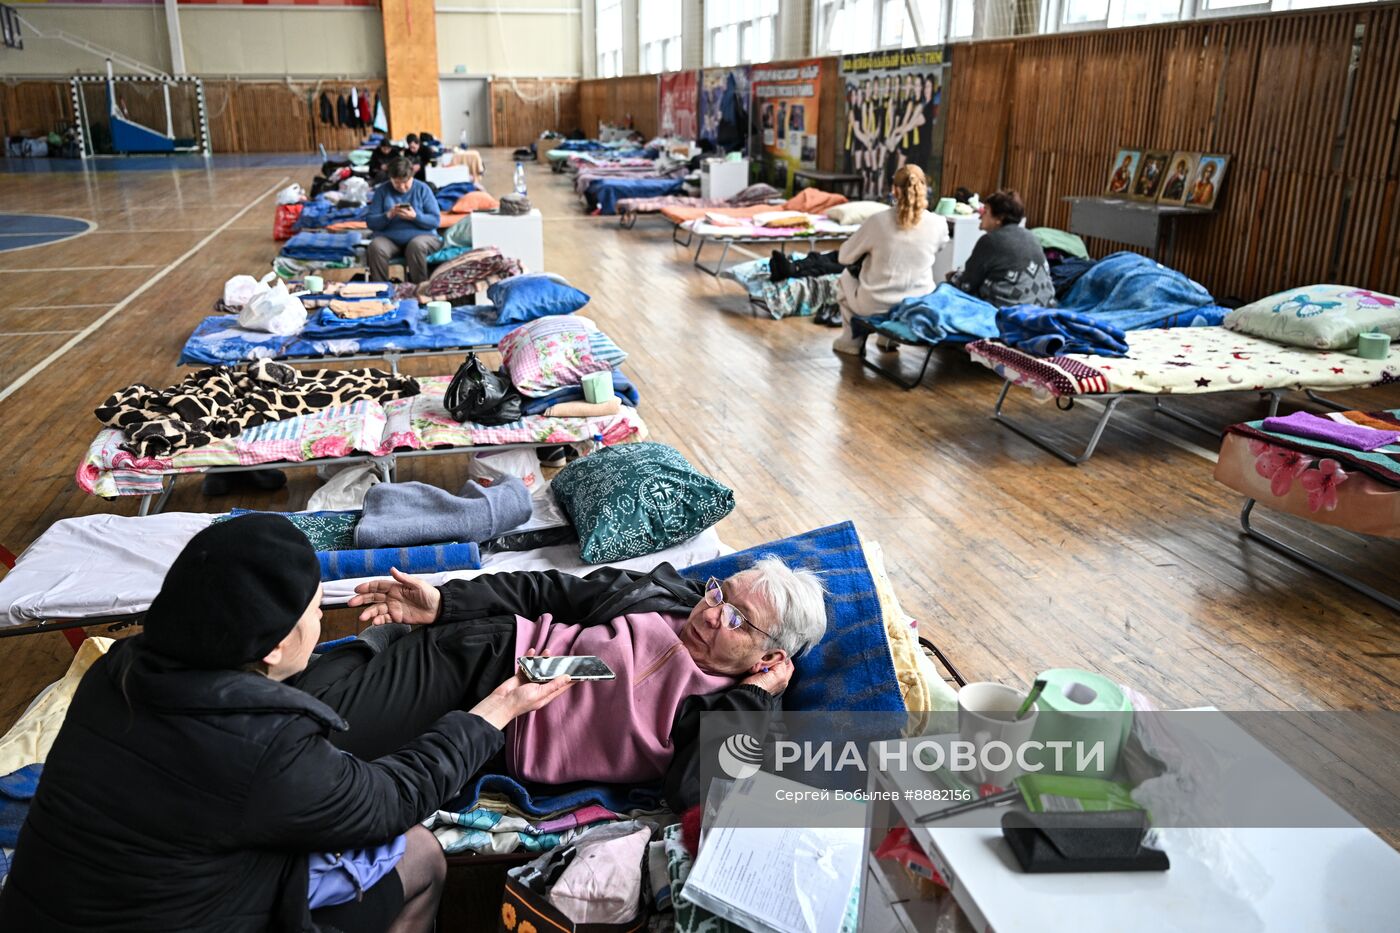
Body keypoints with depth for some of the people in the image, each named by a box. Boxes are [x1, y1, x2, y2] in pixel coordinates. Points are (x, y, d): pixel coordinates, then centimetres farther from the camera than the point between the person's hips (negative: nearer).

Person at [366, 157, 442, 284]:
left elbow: (435, 220, -4)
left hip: (421, 235, -1)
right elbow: (370, 222, 1)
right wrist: (388, 216, -18)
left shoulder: (422, 189, 2)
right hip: (389, 238, 2)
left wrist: (415, 216, -21)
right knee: (376, 246, -31)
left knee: (416, 245, -36)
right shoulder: (382, 190, 5)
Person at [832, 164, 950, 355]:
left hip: (876, 306, -2)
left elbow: (844, 257, -2)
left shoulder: (878, 221, -14)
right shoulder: (938, 223, -9)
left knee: (846, 277, 29)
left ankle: (853, 341, 33)